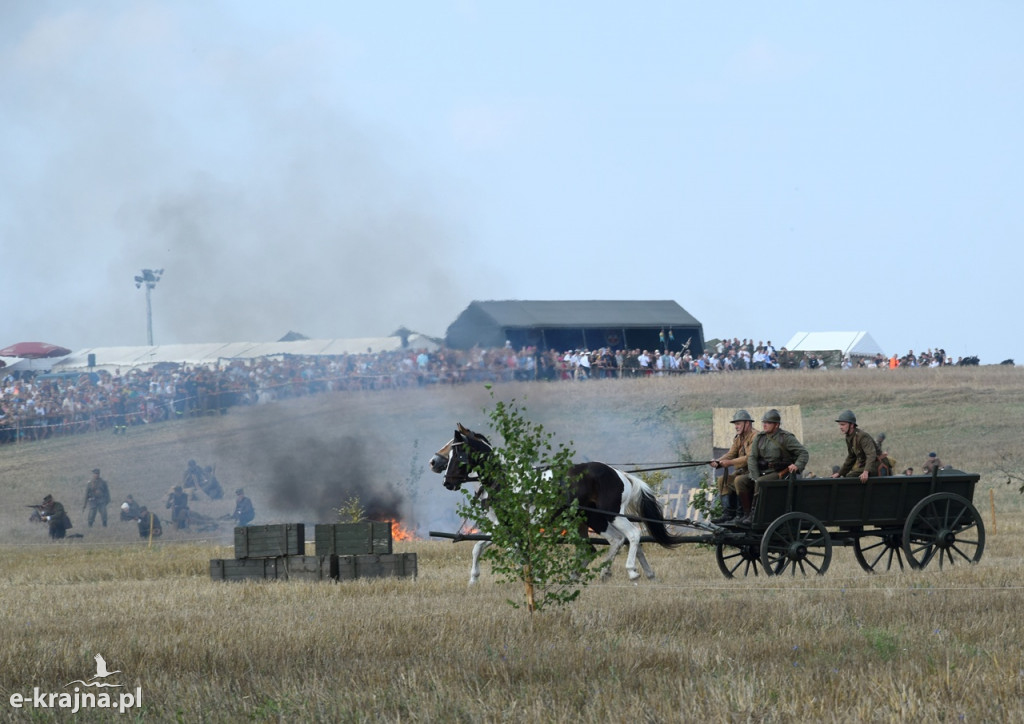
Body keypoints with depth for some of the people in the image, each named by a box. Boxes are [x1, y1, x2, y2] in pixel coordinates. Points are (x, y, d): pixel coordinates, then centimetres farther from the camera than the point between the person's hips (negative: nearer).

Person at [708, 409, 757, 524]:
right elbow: (731, 454, 6)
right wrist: (718, 462, -13)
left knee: (739, 480, -32)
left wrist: (730, 463, -26)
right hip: (742, 472, 10)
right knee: (723, 480, 3)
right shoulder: (738, 438, 14)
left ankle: (744, 514, -22)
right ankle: (728, 513, -4)